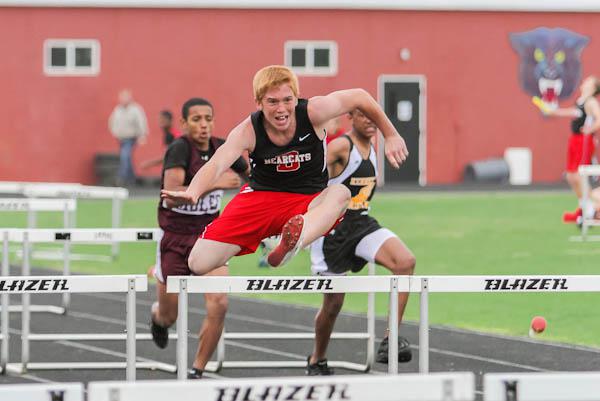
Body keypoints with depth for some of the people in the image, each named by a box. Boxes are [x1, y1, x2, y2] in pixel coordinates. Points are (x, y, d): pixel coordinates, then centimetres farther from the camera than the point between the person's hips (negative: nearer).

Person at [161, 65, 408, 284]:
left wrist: (390, 136, 8)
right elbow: (216, 165, -34)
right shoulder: (248, 131, -18)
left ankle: (292, 243, -63)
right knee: (200, 264, -17)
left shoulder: (312, 113, -16)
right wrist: (191, 193, -54)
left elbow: (359, 97, 0)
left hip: (308, 203, 0)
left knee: (339, 194, -38)